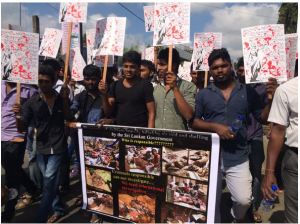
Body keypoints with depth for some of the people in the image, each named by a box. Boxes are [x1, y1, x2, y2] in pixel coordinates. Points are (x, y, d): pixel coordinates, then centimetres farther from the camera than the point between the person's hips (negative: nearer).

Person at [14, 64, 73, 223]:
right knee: (51, 182, 15)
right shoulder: (32, 101, -4)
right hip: (41, 147, 2)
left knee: (48, 182, -4)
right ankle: (58, 209, 34)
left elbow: (69, 119, -8)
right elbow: (21, 128, -4)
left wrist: (65, 100, -16)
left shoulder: (61, 99, -3)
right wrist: (19, 115, -25)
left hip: (57, 146, -2)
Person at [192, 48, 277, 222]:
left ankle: (238, 218, 33)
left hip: (238, 157, 0)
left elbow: (264, 118, 4)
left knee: (244, 200, -3)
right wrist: (215, 127, -16)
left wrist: (272, 98, -13)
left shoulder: (247, 91, 2)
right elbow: (194, 122, 0)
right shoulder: (203, 94, 1)